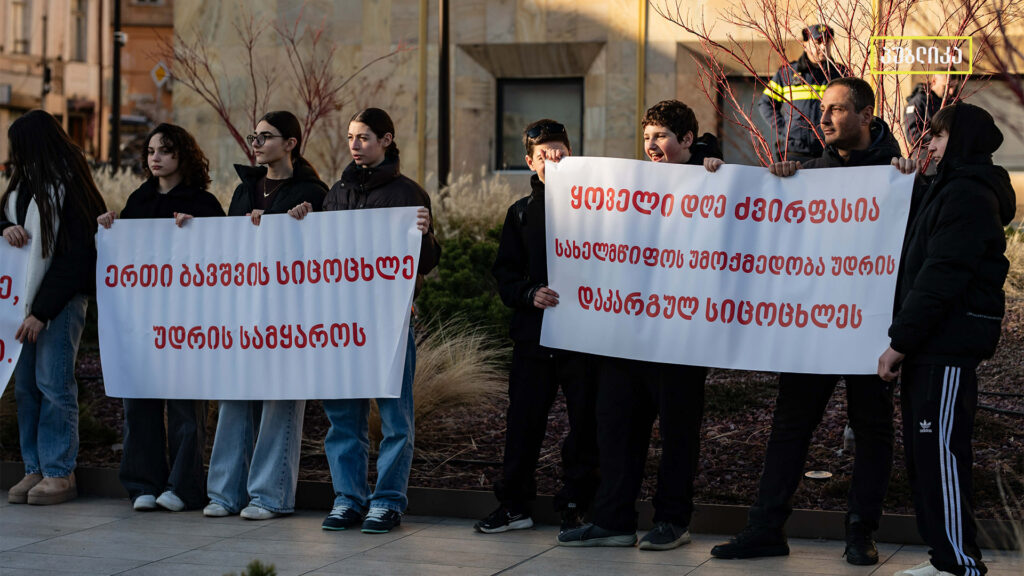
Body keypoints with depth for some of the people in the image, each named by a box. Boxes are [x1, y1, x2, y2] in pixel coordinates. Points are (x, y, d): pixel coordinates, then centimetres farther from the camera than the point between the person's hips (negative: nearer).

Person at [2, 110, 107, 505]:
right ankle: (35, 469, 10)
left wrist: (41, 312, -17)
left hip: (62, 299, -8)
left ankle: (60, 474, -2)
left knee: (53, 384, -8)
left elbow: (74, 259, -15)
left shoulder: (70, 191, -11)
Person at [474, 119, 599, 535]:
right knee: (523, 420, 5)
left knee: (584, 421, 1)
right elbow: (504, 273, 11)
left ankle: (575, 505, 12)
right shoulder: (522, 212, 12)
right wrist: (529, 294, -7)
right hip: (533, 333, 3)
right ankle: (515, 504, 16)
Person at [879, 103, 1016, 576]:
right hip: (933, 343, 10)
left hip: (949, 345, -10)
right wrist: (904, 340, 14)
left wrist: (900, 341, -18)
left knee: (939, 451, -10)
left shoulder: (967, 195, -12)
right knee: (924, 452, 11)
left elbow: (941, 276, -19)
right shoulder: (950, 189, 21)